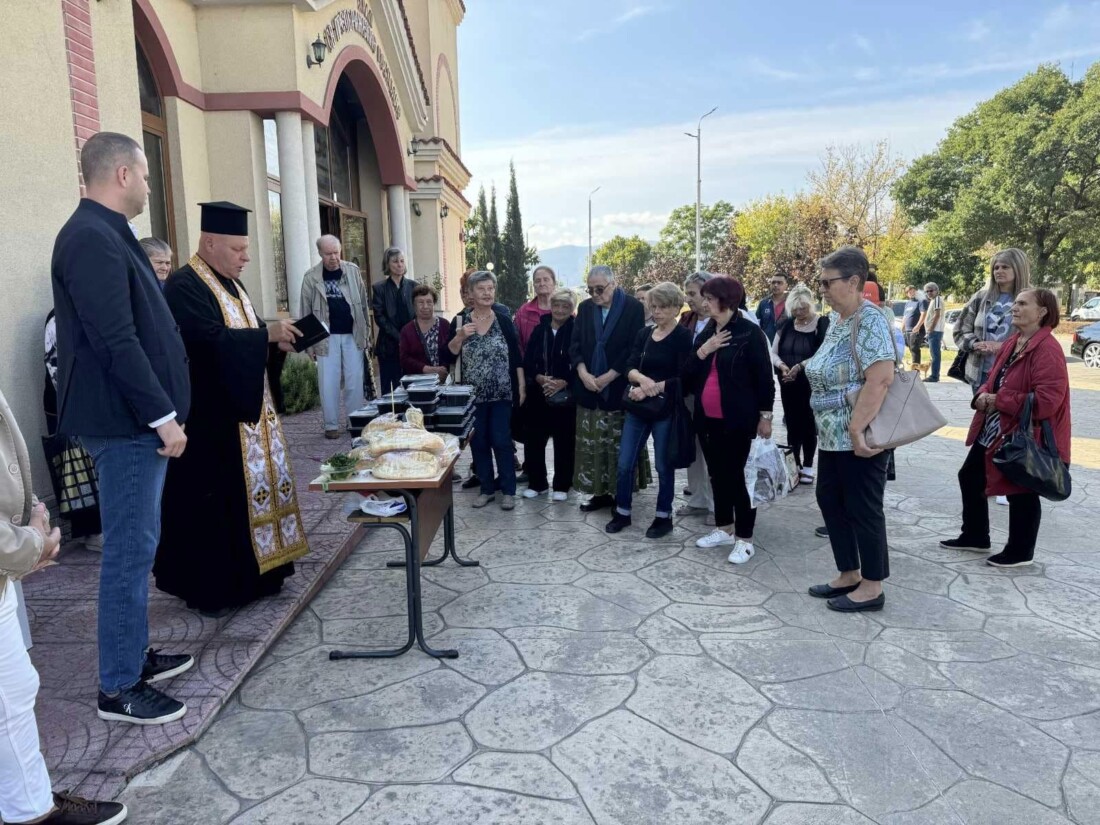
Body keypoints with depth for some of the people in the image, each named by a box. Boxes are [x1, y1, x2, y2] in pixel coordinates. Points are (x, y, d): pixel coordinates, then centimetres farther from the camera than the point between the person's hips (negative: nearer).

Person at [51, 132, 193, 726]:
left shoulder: (103, 233, 15)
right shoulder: (93, 238, -17)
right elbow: (116, 341, -23)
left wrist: (161, 411, 18)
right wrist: (163, 417, -19)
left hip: (130, 417, 10)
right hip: (125, 421, -10)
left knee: (134, 545, 18)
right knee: (130, 550, -2)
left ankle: (135, 654, 32)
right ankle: (119, 688, 11)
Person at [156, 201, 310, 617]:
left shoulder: (230, 284, 15)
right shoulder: (184, 286, -15)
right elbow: (211, 339, -27)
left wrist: (276, 338, 3)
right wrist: (267, 333, -23)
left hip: (244, 408, 10)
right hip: (211, 416, -9)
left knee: (251, 488, 14)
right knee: (216, 500, -3)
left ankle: (249, 574, 27)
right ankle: (210, 587, 10)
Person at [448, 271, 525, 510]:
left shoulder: (503, 319, -1)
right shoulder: (461, 320, 1)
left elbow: (516, 356, 2)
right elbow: (449, 355, -3)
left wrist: (522, 386, -2)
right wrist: (460, 336, -19)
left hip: (501, 393, -2)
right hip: (472, 394, 2)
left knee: (501, 441, -1)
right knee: (478, 442, 8)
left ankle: (508, 490, 11)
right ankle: (486, 489, 21)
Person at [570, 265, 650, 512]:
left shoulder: (633, 307, -5)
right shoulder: (585, 308, 10)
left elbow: (635, 348, -10)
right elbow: (575, 344, 6)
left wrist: (608, 376, -13)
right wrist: (583, 373, -10)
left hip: (619, 388, -4)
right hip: (589, 389, 5)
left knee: (621, 445, -2)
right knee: (592, 445, 7)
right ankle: (601, 492, 19)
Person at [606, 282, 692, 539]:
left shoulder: (683, 337, -6)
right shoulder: (643, 334, 10)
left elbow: (682, 378, -12)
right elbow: (630, 368, 0)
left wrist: (651, 388, -16)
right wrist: (643, 379, -20)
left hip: (666, 409, -5)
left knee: (664, 465, 6)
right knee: (625, 463, 6)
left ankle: (664, 517, 21)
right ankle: (622, 512, 22)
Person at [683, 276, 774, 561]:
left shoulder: (750, 332, -9)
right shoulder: (705, 333, 11)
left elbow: (764, 377, -9)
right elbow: (688, 374, 7)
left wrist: (765, 416, -10)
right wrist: (702, 352, -9)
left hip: (738, 419, -7)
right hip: (708, 419, 7)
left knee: (739, 476, -1)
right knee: (717, 474, 14)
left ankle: (744, 539, 9)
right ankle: (724, 528, 28)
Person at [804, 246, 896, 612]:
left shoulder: (869, 320, -18)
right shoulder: (837, 318, 11)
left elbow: (881, 379, -27)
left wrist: (856, 429, -28)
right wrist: (835, 428, 17)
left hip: (859, 437, -10)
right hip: (833, 435, 10)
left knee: (863, 509, 2)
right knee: (829, 500, 15)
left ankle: (871, 587, 17)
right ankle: (849, 575, 29)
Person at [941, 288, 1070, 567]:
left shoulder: (1048, 349, -21)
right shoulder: (1011, 342, 9)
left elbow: (1047, 400, -29)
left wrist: (998, 401, -23)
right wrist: (982, 396, -6)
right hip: (992, 431, 10)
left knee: (1021, 491, 6)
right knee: (970, 478, 17)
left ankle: (1020, 551, 24)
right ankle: (974, 536, 33)